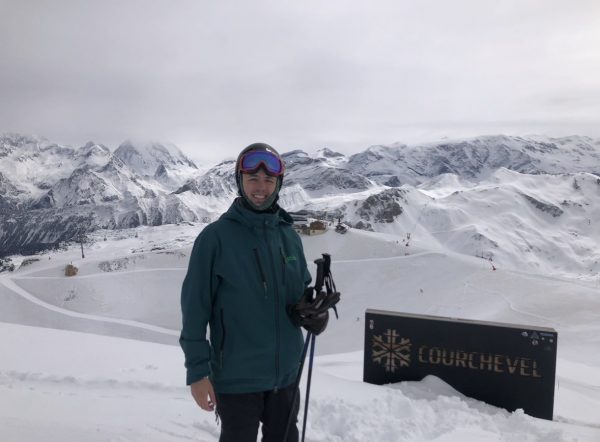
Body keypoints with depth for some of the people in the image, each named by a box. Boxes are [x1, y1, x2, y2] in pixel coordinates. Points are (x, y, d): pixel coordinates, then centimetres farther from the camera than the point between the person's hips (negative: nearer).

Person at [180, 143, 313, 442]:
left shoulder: (289, 236, 2)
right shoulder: (215, 237, -13)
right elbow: (195, 307, -11)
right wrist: (197, 370, -12)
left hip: (286, 372, 5)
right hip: (236, 376, -5)